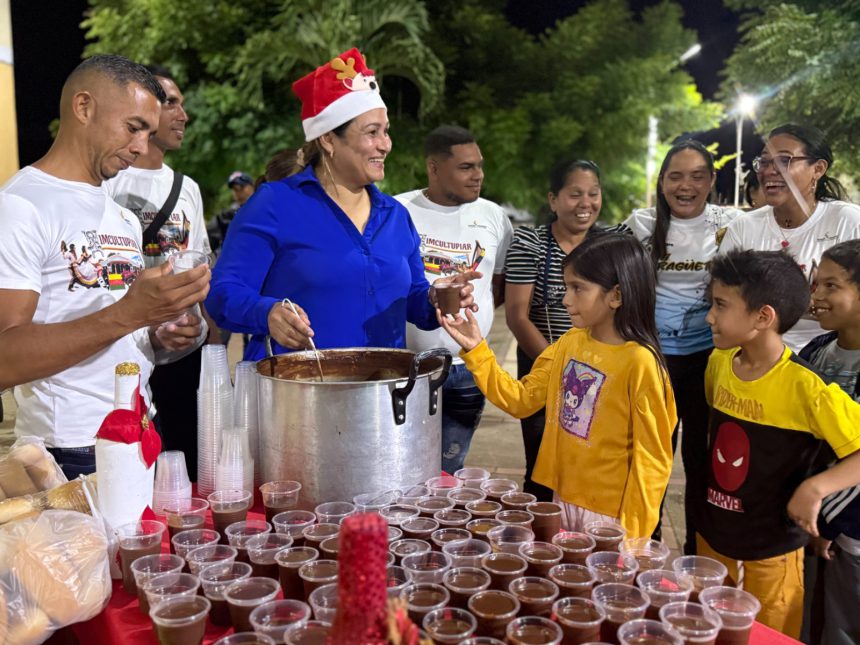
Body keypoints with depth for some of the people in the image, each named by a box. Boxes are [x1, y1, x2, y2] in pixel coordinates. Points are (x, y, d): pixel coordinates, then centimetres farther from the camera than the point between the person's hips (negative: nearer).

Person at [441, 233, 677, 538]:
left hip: (610, 515, -6)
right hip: (562, 500, 6)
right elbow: (520, 398, 3)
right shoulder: (569, 343, 0)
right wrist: (475, 350, -6)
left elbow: (652, 458, -14)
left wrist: (632, 535, -11)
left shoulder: (639, 362, -19)